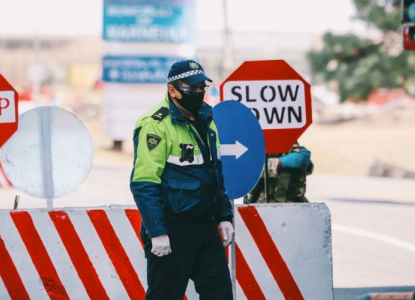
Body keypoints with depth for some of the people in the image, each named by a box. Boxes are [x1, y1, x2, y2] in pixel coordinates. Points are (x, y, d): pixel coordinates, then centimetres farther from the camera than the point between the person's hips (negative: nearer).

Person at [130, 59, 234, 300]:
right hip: (171, 231, -8)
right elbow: (144, 184, -19)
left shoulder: (205, 121, 12)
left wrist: (224, 216, 16)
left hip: (205, 226, 8)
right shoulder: (156, 126, -15)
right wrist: (157, 232, -22)